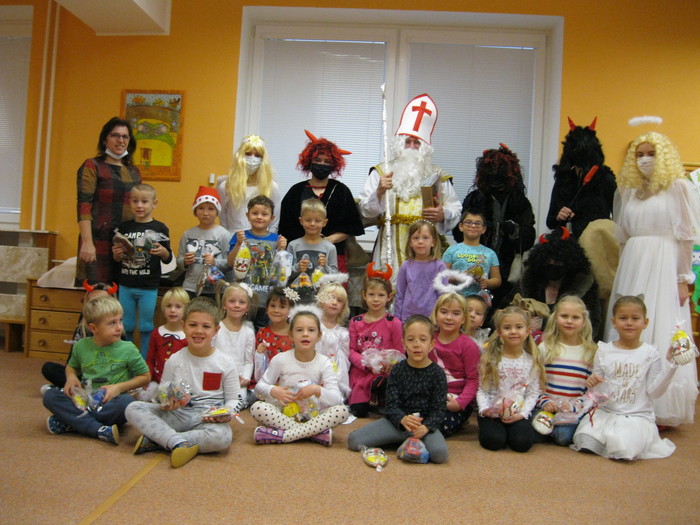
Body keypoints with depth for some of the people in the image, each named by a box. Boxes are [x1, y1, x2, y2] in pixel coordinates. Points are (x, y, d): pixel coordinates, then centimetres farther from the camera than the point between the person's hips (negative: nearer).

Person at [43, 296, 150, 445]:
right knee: (50, 396, -20)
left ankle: (70, 422, -24)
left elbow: (145, 376, 2)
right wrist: (71, 377, 2)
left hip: (111, 404, -3)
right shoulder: (81, 346, 5)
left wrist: (120, 387, -10)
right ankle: (99, 430, -31)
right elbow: (71, 366, 25)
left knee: (127, 402, -36)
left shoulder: (128, 349, -3)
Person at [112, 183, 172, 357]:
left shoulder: (159, 228, -3)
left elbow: (168, 259, 0)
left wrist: (162, 251, -21)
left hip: (148, 288, -3)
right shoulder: (124, 227, 6)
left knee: (146, 327, 6)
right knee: (125, 327, 13)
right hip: (125, 285, 3)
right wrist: (117, 254, -9)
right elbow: (117, 259, 12)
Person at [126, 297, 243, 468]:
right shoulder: (175, 361, 3)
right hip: (178, 414, 2)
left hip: (208, 419, -2)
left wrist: (227, 413, -18)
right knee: (133, 408, -16)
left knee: (222, 436, -36)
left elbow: (234, 399, 4)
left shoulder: (226, 363, -1)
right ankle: (178, 441, -31)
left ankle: (156, 440, -23)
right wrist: (165, 403, -13)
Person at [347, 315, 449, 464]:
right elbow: (392, 405, -4)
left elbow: (439, 409, -5)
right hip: (398, 421, 3)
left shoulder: (437, 373, -4)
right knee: (354, 440, -14)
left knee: (439, 453, -34)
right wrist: (403, 419, -26)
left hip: (425, 423, -2)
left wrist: (425, 427, -25)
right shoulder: (397, 370, 1)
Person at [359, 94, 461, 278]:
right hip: (391, 247, -1)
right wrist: (379, 192, -11)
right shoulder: (382, 172, 12)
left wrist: (443, 215, -7)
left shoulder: (437, 175, 16)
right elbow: (366, 210, 6)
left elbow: (455, 209, 13)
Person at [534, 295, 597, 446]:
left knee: (563, 435, -28)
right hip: (546, 407, 1)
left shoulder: (590, 352, 7)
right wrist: (544, 402, -9)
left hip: (575, 410, 0)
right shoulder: (545, 348, 6)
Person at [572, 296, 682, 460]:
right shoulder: (604, 351, 5)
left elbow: (654, 391, -4)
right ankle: (612, 437, 8)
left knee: (624, 449, -30)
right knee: (584, 442, -23)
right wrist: (592, 383, -13)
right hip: (605, 412, 2)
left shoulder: (650, 354, 1)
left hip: (637, 416, -2)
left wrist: (670, 364, -10)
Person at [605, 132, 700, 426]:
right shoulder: (629, 191, 15)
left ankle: (662, 410, 3)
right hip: (631, 266, 5)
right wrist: (623, 271, 11)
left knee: (660, 335, -5)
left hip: (663, 268, -5)